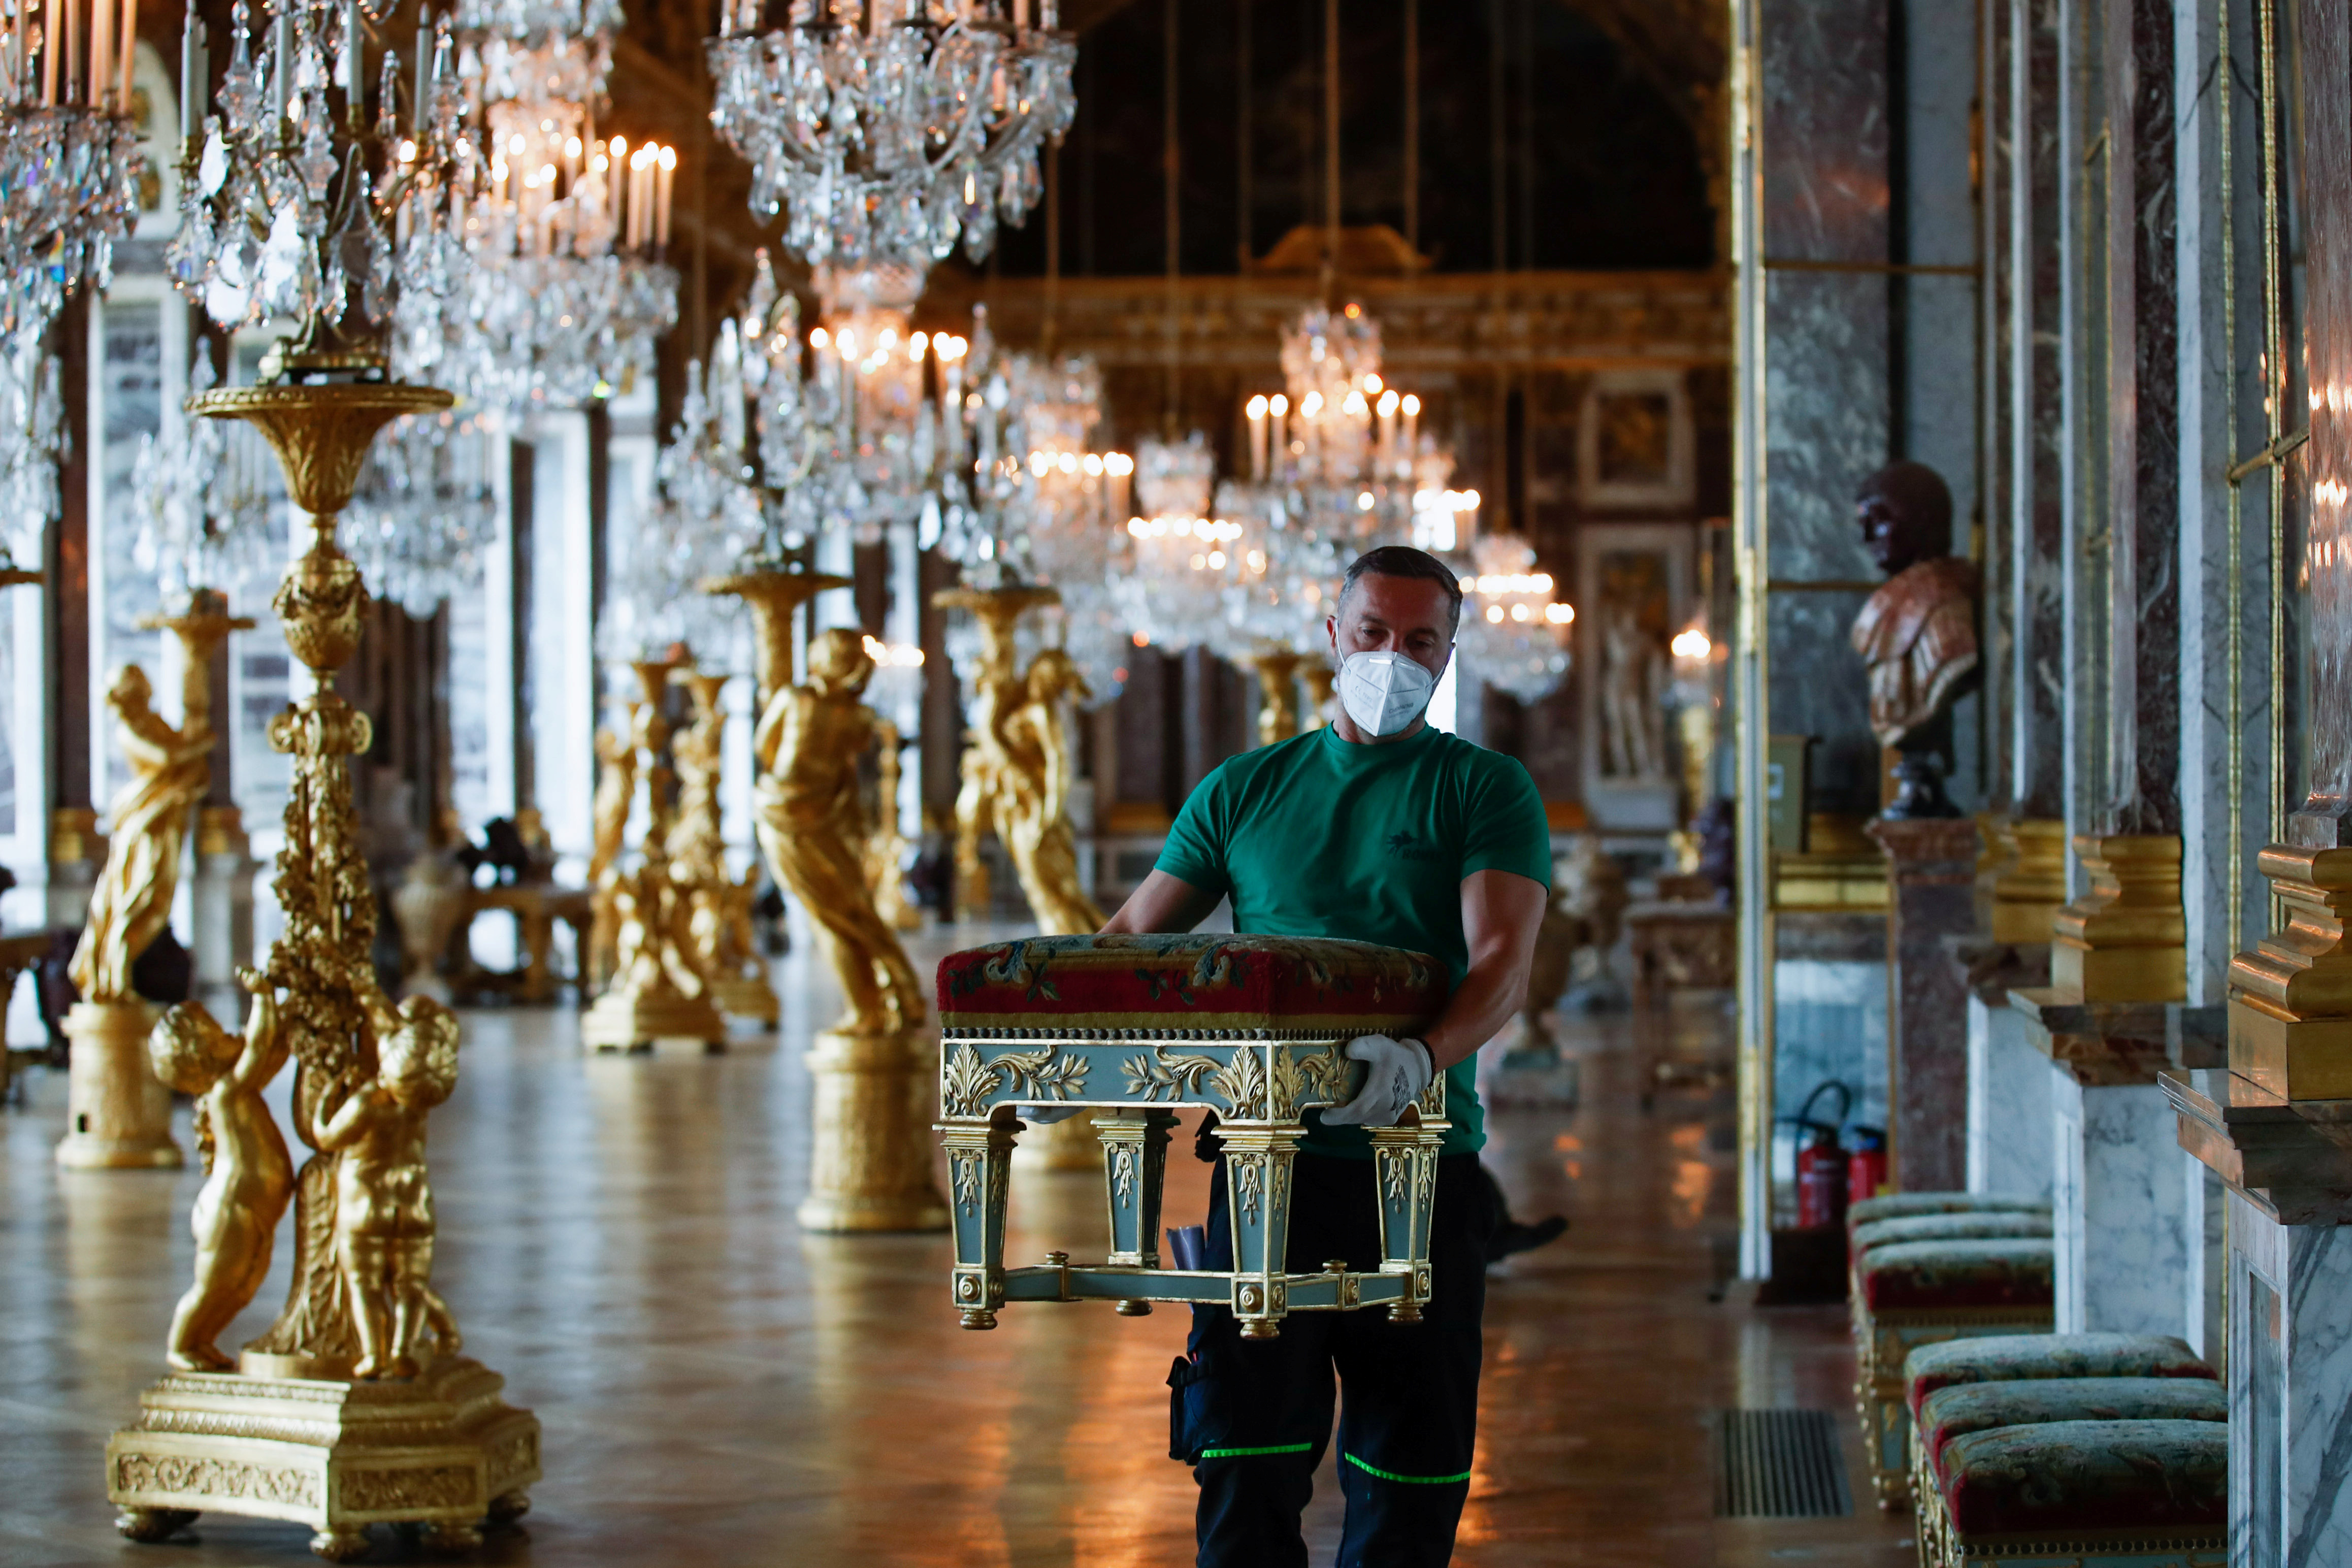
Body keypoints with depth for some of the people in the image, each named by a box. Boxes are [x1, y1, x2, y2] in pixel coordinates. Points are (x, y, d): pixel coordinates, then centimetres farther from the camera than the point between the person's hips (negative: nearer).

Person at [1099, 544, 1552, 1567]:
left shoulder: (1485, 790, 5)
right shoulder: (1244, 791, 14)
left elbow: (1503, 962, -10)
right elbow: (1129, 940, 15)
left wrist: (1423, 1057, -31)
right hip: (1267, 1163, 1)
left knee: (1409, 1474, 3)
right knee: (1245, 1462, -5)